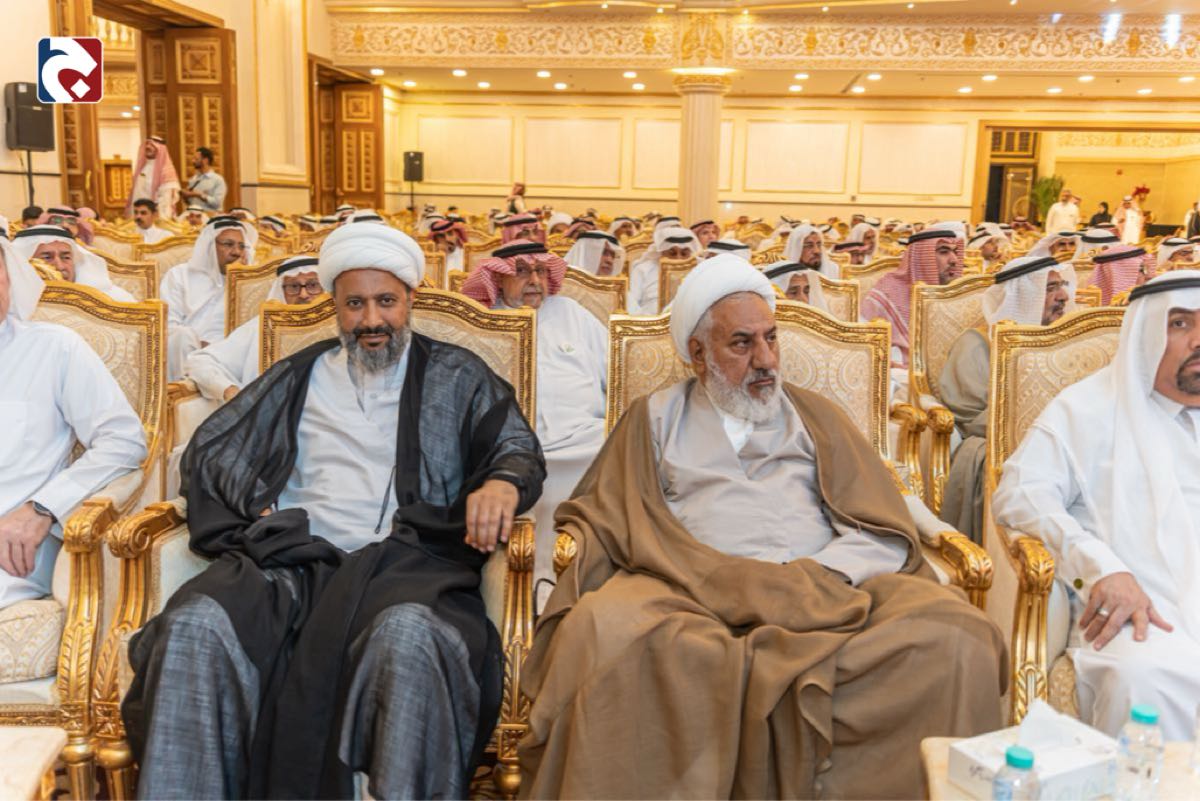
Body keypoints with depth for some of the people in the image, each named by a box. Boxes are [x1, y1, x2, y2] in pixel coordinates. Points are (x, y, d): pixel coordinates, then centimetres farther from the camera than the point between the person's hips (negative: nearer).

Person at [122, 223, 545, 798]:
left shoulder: (456, 375, 19)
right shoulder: (298, 376, 25)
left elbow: (517, 444, 8)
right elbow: (207, 450, 23)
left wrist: (503, 483, -17)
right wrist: (258, 510, 3)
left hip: (405, 556, -2)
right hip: (290, 555, 3)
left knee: (409, 634, -39)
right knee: (195, 626, -29)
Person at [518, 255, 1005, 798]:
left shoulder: (817, 416, 22)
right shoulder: (656, 418, 19)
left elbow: (885, 534, 11)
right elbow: (602, 519, 6)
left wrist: (818, 576, -11)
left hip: (824, 591, 2)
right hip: (692, 593, -1)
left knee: (951, 635, -26)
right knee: (604, 631, -34)